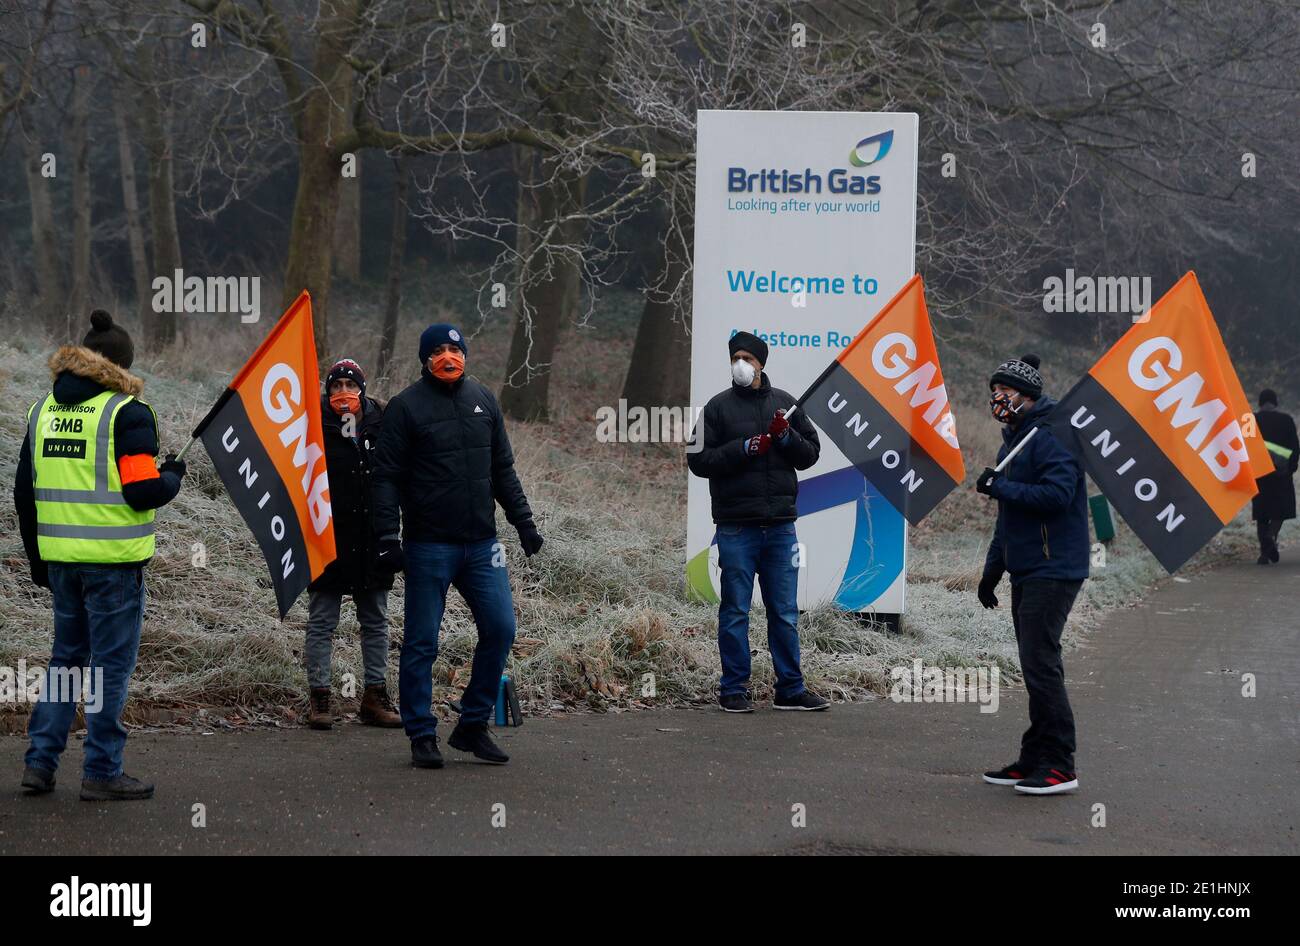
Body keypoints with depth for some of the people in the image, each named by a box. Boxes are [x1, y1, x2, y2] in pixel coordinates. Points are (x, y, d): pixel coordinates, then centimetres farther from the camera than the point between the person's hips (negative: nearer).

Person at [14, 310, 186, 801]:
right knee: (112, 663, 2)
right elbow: (143, 491, -17)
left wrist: (36, 557, 21)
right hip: (112, 559, -6)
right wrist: (173, 477, 4)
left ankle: (40, 761, 15)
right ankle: (102, 772, 5)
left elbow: (24, 491, 14)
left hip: (59, 557, 6)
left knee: (66, 656, 18)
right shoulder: (128, 411, -10)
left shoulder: (43, 409, 11)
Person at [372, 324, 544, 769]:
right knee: (422, 643, 1)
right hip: (428, 545, -5)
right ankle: (422, 735, 11)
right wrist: (388, 536, -15)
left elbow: (503, 469, 17)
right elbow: (387, 478, -6)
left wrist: (524, 522, 13)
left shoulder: (483, 400, 11)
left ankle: (473, 725, 14)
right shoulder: (406, 407, -4)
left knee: (500, 629, 0)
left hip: (482, 544, 5)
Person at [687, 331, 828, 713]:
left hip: (780, 524, 3)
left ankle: (790, 689, 14)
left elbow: (811, 453, 10)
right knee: (735, 611, 2)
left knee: (785, 611, 7)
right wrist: (743, 448, -16)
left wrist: (787, 437, -9)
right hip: (736, 527, -3)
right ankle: (734, 690, 9)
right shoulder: (719, 406, 1)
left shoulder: (784, 404, 11)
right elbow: (698, 459, -5)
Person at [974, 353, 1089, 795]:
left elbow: (1057, 494, -26)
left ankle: (1059, 767, -9)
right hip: (1026, 572, 10)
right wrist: (992, 571, 25)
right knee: (1034, 665, 12)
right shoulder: (1014, 440, 20)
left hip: (1052, 571, -10)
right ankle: (1035, 759, 17)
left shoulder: (1050, 437, -12)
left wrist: (1000, 486, -19)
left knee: (1041, 664, -12)